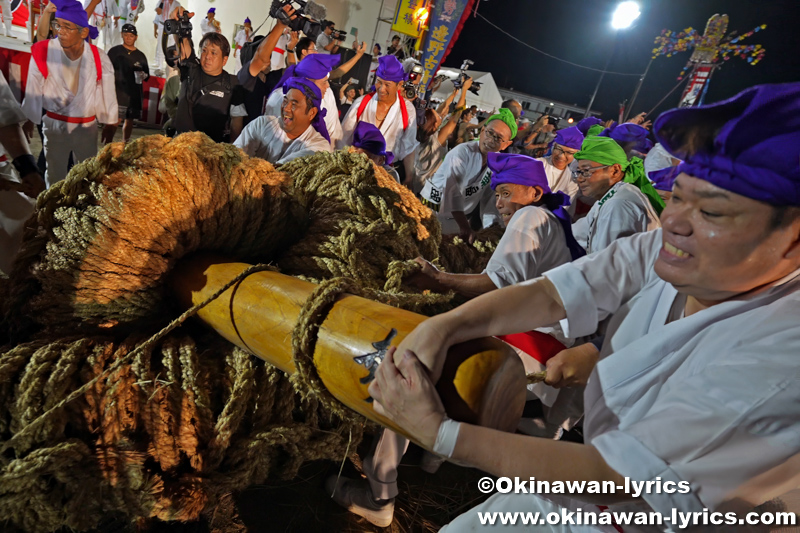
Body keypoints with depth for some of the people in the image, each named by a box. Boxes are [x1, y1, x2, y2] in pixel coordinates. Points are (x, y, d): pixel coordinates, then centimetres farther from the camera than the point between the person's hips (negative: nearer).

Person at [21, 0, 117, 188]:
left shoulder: (99, 58, -11)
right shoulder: (43, 52, -14)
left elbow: (107, 93, 1)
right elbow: (33, 91, -4)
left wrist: (110, 124, 8)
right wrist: (28, 120, 5)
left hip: (87, 126, 1)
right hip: (54, 125, 0)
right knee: (55, 173, 13)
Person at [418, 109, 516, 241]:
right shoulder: (463, 152, -23)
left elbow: (489, 198, -4)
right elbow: (452, 190, -36)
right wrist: (464, 227, -44)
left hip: (462, 216, 6)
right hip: (436, 209, -5)